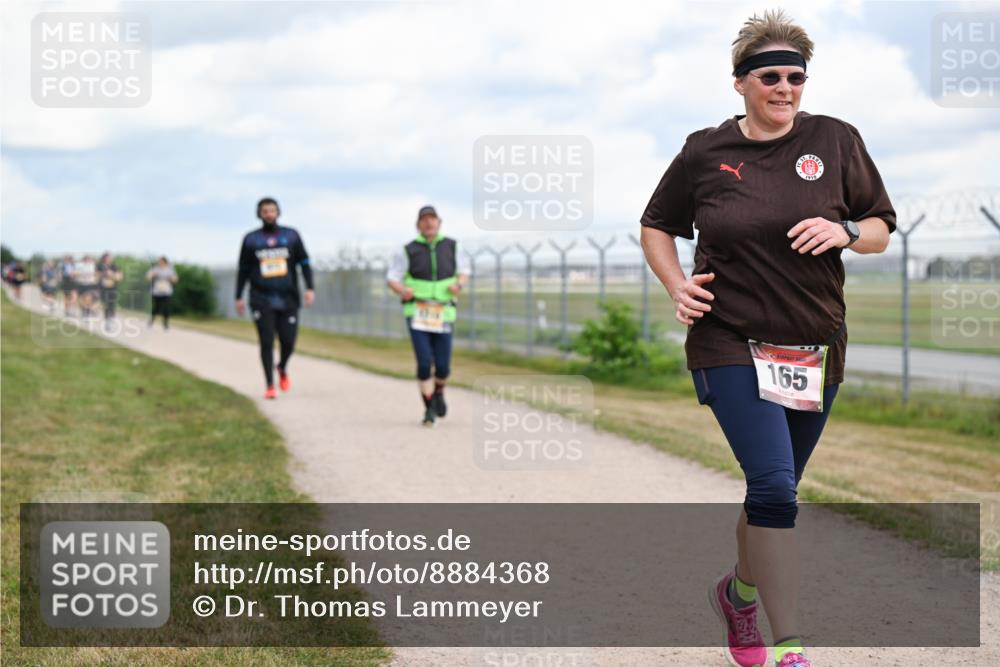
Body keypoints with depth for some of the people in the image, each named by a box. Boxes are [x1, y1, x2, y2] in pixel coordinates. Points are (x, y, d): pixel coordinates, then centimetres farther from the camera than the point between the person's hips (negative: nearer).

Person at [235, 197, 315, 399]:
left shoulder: (291, 236, 6)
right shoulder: (251, 239, 6)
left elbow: (304, 263, 6)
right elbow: (243, 270, 11)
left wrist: (310, 288, -6)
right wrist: (238, 297, 9)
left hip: (288, 299, 1)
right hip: (262, 301, -1)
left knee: (288, 341, -2)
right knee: (266, 343, -7)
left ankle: (282, 369, 30)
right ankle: (270, 385, 2)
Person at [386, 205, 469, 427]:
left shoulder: (450, 246, 2)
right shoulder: (409, 251, -4)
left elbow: (464, 270, 14)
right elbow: (392, 279, 0)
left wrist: (459, 284, -9)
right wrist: (403, 290, -23)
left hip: (443, 315, 2)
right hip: (417, 314, -2)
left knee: (442, 366, 0)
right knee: (424, 363, -13)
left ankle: (438, 392, 35)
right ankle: (430, 410, 2)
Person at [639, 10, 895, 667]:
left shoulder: (836, 140, 2)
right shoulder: (704, 153, -1)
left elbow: (881, 229, 7)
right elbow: (655, 226, 14)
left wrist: (845, 231, -15)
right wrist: (676, 284, -4)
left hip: (815, 348, 3)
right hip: (731, 343, -3)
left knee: (774, 491, 14)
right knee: (775, 486, -17)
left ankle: (740, 591, 43)